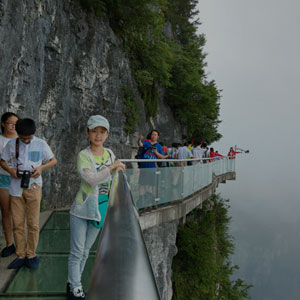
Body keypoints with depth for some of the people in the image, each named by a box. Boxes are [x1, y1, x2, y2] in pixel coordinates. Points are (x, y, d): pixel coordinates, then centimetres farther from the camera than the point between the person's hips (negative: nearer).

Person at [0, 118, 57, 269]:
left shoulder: (41, 144, -2)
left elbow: (53, 160, 6)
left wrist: (41, 167, -13)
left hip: (33, 187, -1)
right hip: (16, 187, 2)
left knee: (33, 223, 3)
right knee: (17, 223, 5)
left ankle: (31, 255, 17)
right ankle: (21, 255, 18)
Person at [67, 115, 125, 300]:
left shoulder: (110, 154, 4)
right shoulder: (83, 155, -13)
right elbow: (91, 179, -29)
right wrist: (112, 167, -24)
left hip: (100, 209, 5)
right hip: (81, 209, -5)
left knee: (86, 251, 16)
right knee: (77, 251, 5)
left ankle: (74, 283, 32)